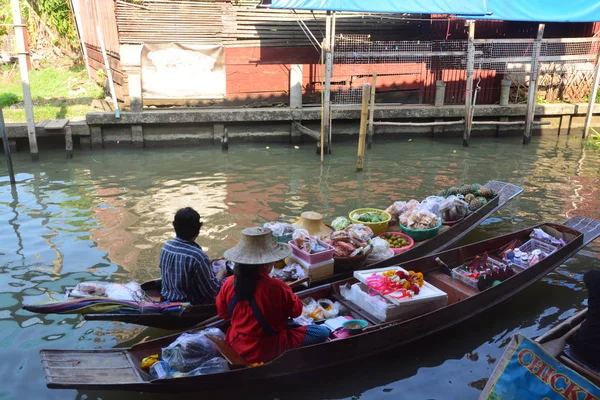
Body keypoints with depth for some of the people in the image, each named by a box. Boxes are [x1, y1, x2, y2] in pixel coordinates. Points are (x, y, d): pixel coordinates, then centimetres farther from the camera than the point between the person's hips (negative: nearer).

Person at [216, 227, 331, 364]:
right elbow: (296, 310, -9)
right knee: (324, 332, 0)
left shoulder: (229, 283, -11)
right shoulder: (276, 287, -27)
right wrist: (288, 294, 8)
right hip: (266, 351, -7)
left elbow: (223, 313, 5)